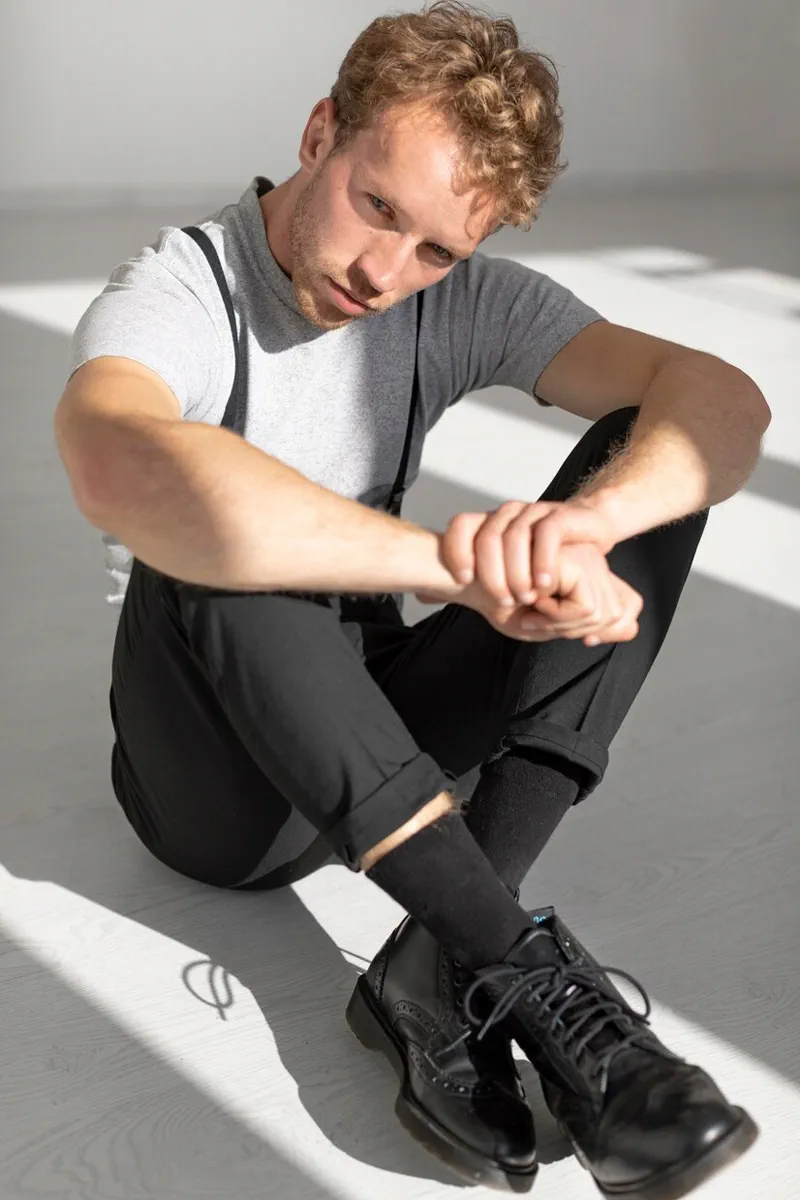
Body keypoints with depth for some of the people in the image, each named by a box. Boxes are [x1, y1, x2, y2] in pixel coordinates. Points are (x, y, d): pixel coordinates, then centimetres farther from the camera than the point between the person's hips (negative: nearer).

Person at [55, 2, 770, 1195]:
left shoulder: (459, 301, -1)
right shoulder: (175, 294, -15)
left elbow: (724, 401, -15)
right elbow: (123, 476, -41)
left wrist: (584, 522, -37)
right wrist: (464, 564, -42)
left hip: (379, 735, 5)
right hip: (217, 777, -4)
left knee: (652, 461, -14)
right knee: (211, 535, -35)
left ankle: (441, 965, -27)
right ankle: (516, 966, -32)